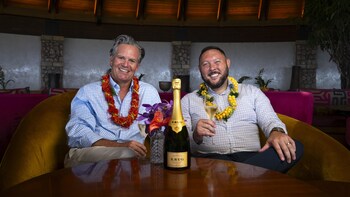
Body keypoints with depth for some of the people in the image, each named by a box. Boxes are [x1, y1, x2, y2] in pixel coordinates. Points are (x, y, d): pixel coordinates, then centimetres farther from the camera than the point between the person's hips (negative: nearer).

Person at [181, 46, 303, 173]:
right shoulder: (188, 100, 15)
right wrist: (196, 136, -15)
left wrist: (277, 132, -17)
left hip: (252, 156, 6)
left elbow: (269, 120, 8)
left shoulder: (251, 92, 20)